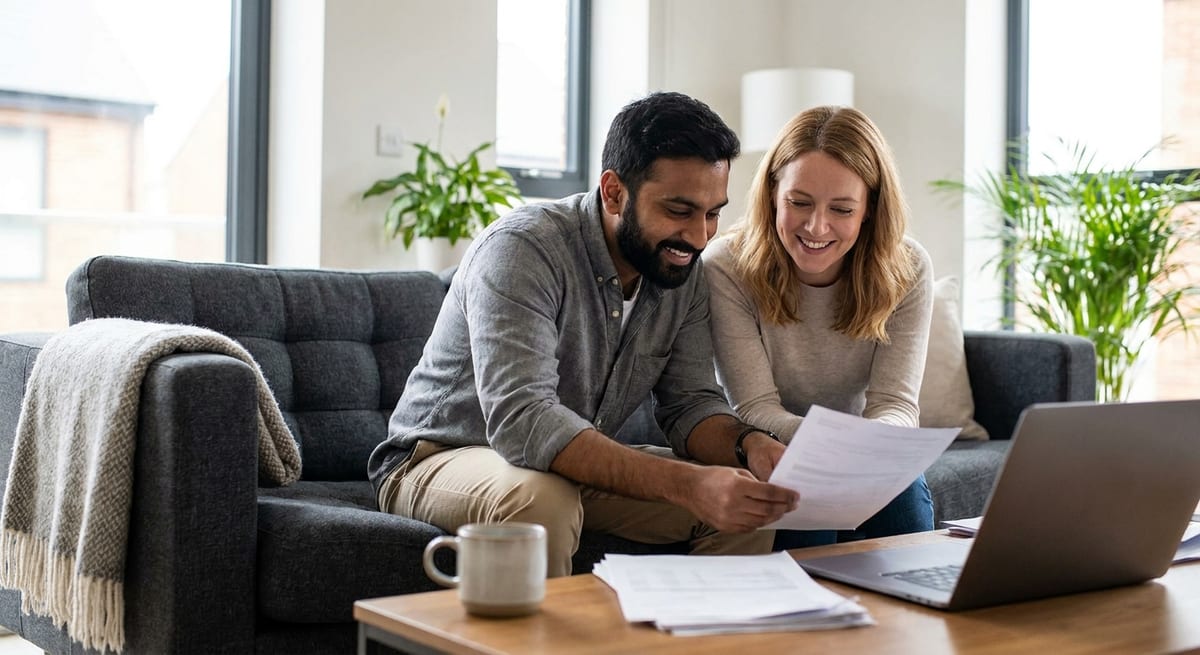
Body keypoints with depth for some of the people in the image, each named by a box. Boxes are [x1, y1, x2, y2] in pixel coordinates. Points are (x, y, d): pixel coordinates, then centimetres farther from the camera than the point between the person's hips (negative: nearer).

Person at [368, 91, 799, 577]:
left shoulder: (682, 268, -4)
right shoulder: (520, 249, -26)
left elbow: (690, 402, -1)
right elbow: (521, 421, -37)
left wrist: (748, 443, -26)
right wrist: (687, 483, -46)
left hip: (578, 467, 6)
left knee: (749, 507, -10)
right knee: (541, 498, -38)